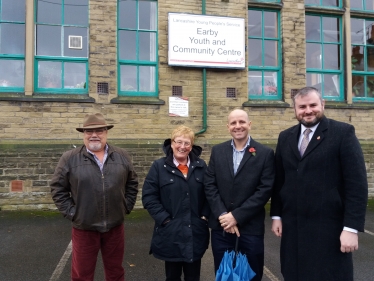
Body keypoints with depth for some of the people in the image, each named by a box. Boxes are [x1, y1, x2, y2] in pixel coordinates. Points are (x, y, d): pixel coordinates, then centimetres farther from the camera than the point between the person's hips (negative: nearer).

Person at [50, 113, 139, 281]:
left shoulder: (122, 156, 0)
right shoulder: (69, 159, -7)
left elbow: (132, 183, 8)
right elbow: (58, 188, -2)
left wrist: (126, 207, 1)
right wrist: (71, 213, -7)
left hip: (115, 226, 2)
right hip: (84, 228, -2)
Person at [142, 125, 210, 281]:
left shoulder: (201, 166, 3)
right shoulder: (159, 166, -4)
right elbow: (149, 196, -7)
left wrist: (204, 216, -3)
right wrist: (164, 219, -12)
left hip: (195, 232, 2)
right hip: (170, 233, -2)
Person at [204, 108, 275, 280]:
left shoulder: (265, 153, -4)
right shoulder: (217, 151, 5)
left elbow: (265, 190, -10)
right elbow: (209, 185, 1)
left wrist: (237, 216, -14)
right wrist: (222, 215, -11)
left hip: (251, 227, -2)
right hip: (221, 226, 3)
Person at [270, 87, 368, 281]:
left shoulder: (343, 133, -6)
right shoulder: (285, 137, 8)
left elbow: (357, 183, -10)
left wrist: (351, 227, -14)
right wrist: (276, 215, 9)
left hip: (329, 227, -4)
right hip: (292, 226, 5)